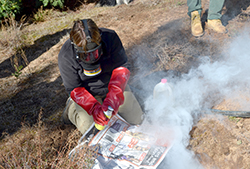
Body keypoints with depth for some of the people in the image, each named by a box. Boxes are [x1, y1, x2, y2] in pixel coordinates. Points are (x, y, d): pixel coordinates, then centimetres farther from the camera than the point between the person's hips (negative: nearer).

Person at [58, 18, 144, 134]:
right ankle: (71, 108, 14)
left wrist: (113, 98, -43)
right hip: (88, 93, -2)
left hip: (113, 86, 2)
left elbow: (120, 69, -27)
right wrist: (94, 108, -41)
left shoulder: (110, 37, -25)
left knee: (136, 120, 2)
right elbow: (75, 89, -23)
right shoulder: (65, 56, -27)